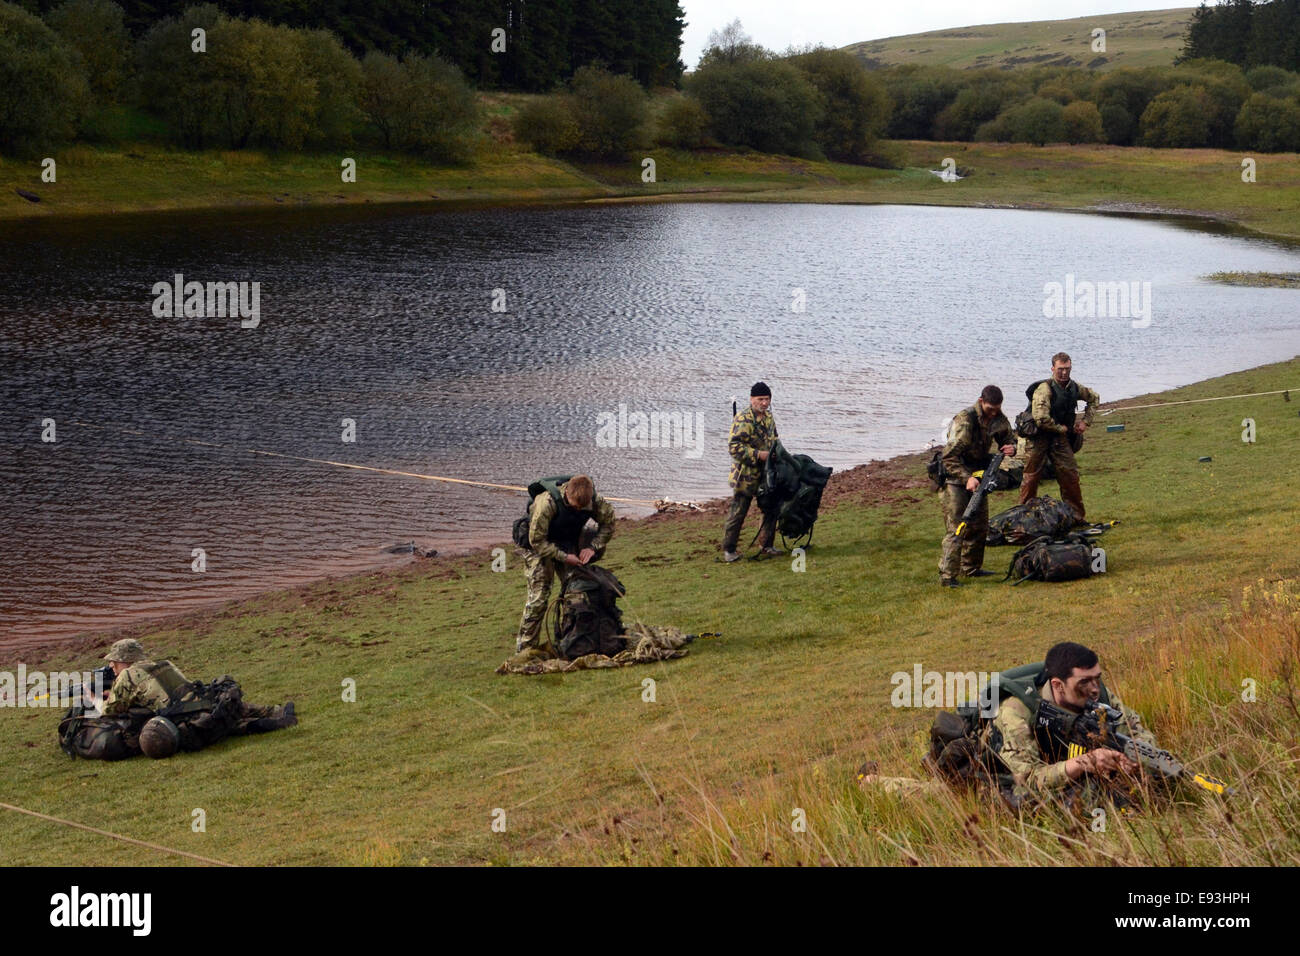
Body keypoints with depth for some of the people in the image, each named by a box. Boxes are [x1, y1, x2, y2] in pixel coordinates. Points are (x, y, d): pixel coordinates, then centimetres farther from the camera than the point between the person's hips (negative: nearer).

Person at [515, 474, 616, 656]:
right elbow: (537, 540, -25)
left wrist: (593, 547, -13)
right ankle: (525, 646, -7)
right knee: (538, 594, -13)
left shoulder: (593, 501, -19)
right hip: (540, 546, -5)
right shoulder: (547, 502, -34)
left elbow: (608, 524, 0)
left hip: (569, 546, 5)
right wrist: (564, 557, -26)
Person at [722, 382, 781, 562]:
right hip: (745, 474, -8)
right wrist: (758, 455, -24)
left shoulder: (768, 417, 11)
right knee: (738, 512, -3)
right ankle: (729, 550, 7)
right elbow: (734, 446, -23)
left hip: (766, 473, 8)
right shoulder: (743, 420, -19)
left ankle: (765, 545, 27)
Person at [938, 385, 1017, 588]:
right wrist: (967, 478, -35)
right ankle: (947, 575, -13)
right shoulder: (965, 420, -23)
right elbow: (949, 457, -25)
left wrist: (1011, 448, -10)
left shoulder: (998, 419, -1)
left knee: (980, 526, 14)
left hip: (977, 476, 8)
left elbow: (1008, 438, 15)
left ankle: (971, 568, 29)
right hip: (955, 478, -8)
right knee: (956, 528, -13)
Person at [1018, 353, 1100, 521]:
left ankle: (1076, 516, 12)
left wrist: (1085, 421, 12)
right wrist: (1061, 428, -13)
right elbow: (1041, 420, -28)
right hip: (1039, 437, -6)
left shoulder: (1074, 387, 2)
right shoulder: (1044, 389, -20)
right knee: (1031, 477, 0)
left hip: (1060, 438, 6)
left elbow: (1094, 398, 23)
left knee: (1070, 475, 2)